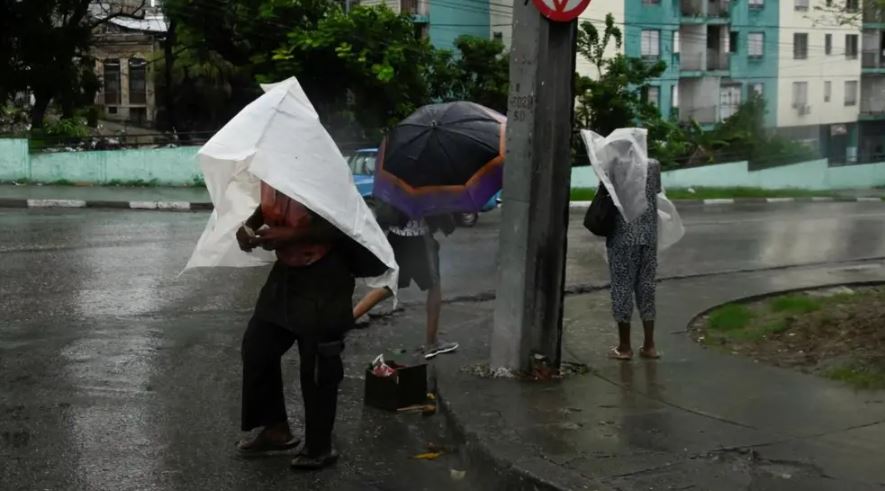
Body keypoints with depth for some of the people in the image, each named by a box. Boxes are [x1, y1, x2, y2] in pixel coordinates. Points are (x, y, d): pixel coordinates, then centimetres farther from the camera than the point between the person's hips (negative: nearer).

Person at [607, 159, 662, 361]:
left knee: (622, 287, 3)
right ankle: (649, 345, 13)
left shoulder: (614, 169, -8)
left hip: (622, 237, -3)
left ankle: (624, 346, 8)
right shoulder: (653, 166, 2)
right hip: (649, 237, 4)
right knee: (646, 286, 11)